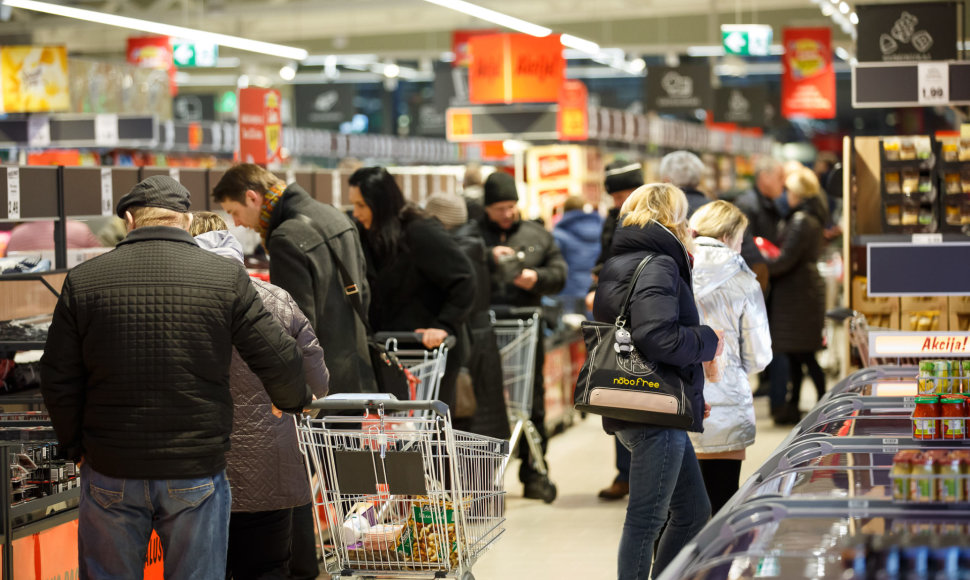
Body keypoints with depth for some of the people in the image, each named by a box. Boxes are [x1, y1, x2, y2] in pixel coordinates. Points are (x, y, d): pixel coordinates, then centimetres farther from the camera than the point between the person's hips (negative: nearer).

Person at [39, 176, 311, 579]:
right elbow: (278, 361, -3)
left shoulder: (83, 281, -2)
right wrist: (295, 401, 18)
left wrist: (75, 446, 16)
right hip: (196, 471, -1)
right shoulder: (226, 278, -5)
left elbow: (58, 381, 1)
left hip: (112, 474, 1)